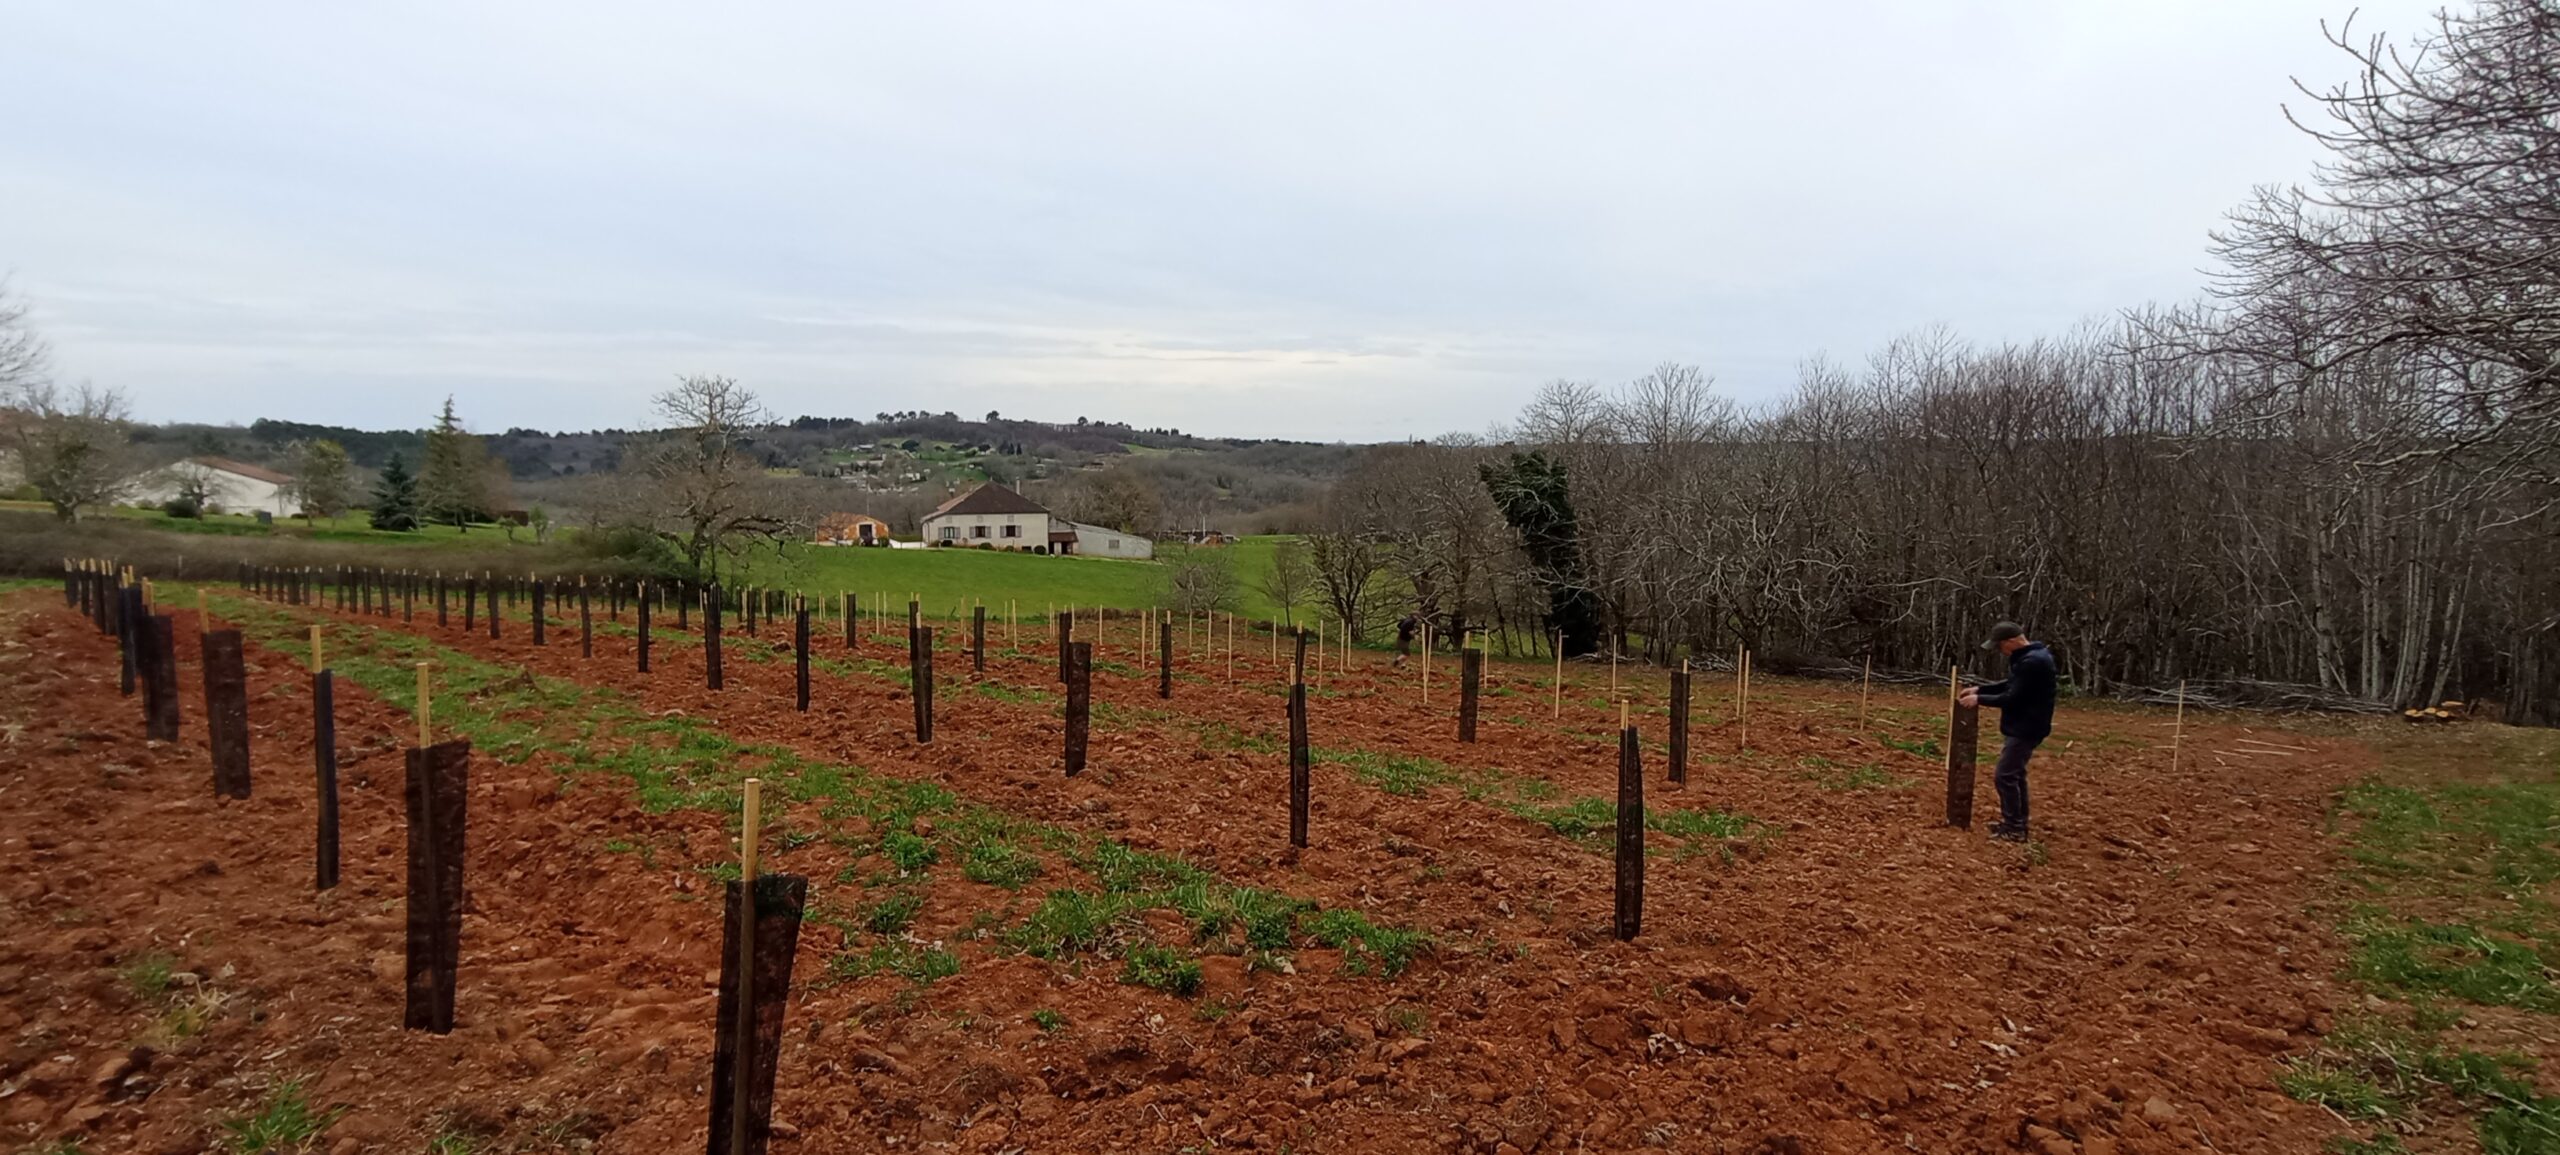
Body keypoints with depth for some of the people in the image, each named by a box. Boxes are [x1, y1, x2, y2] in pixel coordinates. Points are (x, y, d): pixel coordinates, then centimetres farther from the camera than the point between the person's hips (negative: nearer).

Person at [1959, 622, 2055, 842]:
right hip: (2022, 726, 11)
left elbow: (2013, 698, -23)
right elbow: (2012, 686, 20)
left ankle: (2014, 829, 1)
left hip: (2025, 729, -11)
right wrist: (1979, 689, 13)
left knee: (2005, 776, -6)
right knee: (2015, 775, 17)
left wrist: (1980, 699, -12)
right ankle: (2017, 824, 25)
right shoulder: (2030, 657, 10)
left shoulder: (2031, 662, -24)